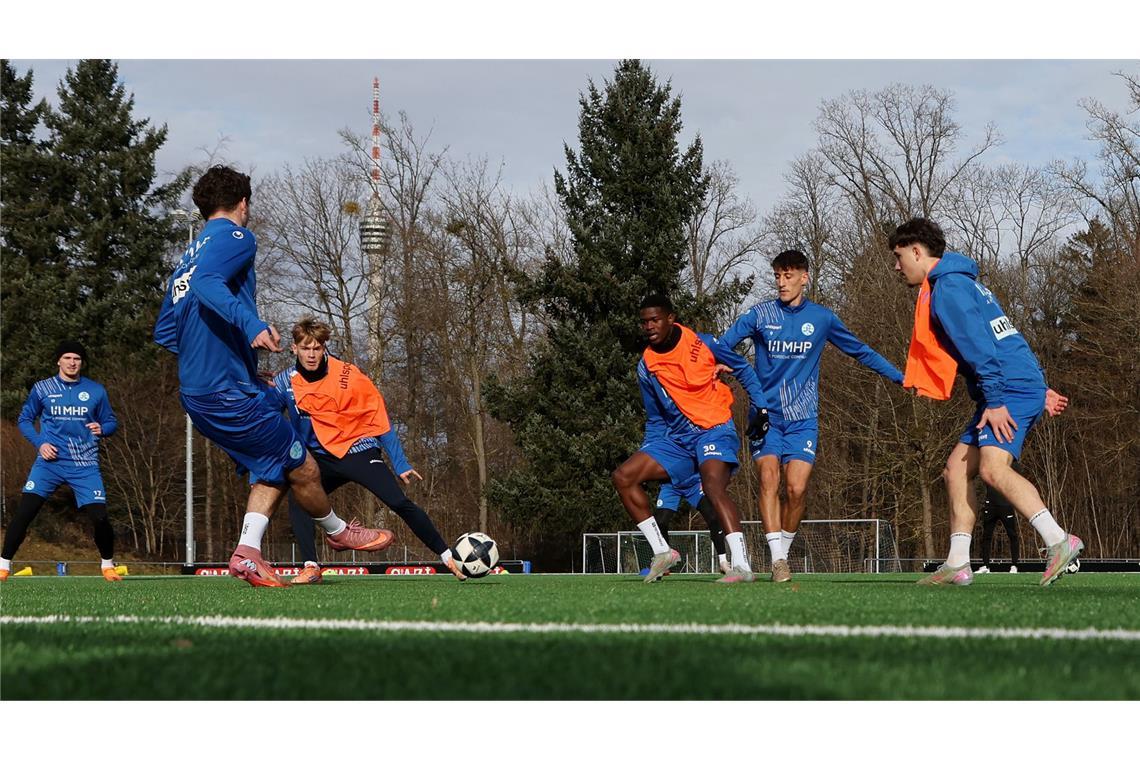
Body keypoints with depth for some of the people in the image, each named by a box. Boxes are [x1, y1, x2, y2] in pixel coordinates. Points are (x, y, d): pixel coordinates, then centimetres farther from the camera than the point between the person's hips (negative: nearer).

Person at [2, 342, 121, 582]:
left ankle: (107, 564, 17)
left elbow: (111, 422, 14)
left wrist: (102, 429, -10)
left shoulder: (96, 391, 7)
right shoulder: (42, 389, 5)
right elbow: (24, 419, 11)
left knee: (99, 516, -8)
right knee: (24, 512, -12)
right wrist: (40, 443, -5)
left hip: (85, 465, 0)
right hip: (50, 460, 0)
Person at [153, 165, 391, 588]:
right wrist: (251, 323, -40)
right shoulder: (235, 236, -6)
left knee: (272, 469, 14)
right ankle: (337, 531, 25)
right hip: (230, 391, -9)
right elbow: (206, 282, -28)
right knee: (303, 469, 6)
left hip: (195, 394, 9)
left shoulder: (189, 255, 19)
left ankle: (247, 552, 0)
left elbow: (163, 333, 21)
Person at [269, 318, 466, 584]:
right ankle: (311, 568, -17)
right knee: (297, 499, -22)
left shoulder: (348, 376, -11)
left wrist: (400, 464, -5)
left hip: (358, 450, -3)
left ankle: (448, 558, -9)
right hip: (322, 458, 3)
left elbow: (379, 420, -5)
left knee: (399, 502, -18)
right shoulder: (285, 382, -4)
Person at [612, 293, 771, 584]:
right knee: (623, 476, -8)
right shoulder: (646, 366, 5)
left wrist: (759, 407, 0)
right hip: (676, 438, 6)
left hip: (714, 430, -6)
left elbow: (743, 369, 8)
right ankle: (662, 551, -4)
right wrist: (649, 455, 8)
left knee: (713, 486, -32)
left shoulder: (702, 343, -6)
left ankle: (741, 566, -40)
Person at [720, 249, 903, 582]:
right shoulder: (760, 314, 1)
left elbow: (861, 352, 16)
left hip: (803, 418, 1)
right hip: (766, 414, -1)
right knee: (769, 478, -19)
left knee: (797, 488, -13)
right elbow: (720, 346, -2)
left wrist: (900, 377, 16)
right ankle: (778, 559, -18)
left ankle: (784, 550, 8)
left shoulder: (822, 318, 5)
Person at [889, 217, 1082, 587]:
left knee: (992, 468, -26)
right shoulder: (959, 283, 25)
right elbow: (1004, 340, 27)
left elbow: (978, 346, -19)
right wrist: (1039, 391, 27)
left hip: (1011, 387, -11)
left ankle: (1059, 541, -32)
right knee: (957, 469, 9)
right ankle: (957, 564, 6)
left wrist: (994, 401, -22)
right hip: (1026, 387, 11)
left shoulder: (947, 288, -9)